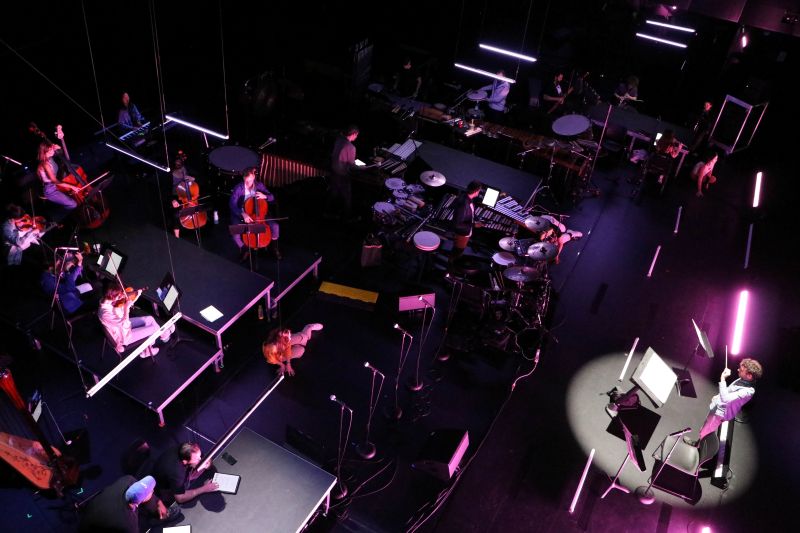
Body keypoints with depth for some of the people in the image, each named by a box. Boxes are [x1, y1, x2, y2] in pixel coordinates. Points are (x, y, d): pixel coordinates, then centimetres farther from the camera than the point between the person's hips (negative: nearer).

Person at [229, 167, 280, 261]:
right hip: (241, 215, -2)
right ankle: (244, 250, 5)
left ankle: (275, 248, 12)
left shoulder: (259, 185, -7)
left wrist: (265, 196, -24)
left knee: (275, 226, -17)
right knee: (235, 232, -28)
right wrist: (243, 214, -39)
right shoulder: (238, 188, -17)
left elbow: (272, 197, -1)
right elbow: (233, 205, -23)